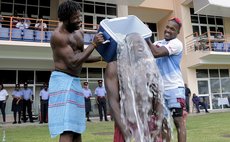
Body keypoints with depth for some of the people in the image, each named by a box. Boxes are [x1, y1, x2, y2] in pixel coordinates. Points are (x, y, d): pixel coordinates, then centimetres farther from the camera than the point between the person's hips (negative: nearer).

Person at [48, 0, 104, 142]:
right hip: (63, 80, -9)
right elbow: (73, 62, -21)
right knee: (67, 130, -13)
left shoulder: (80, 33, 12)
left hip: (75, 81, 9)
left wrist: (102, 57, 11)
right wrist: (93, 44, -19)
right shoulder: (58, 35, -14)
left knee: (76, 127, 15)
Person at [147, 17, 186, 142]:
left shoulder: (176, 43, -7)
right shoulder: (158, 43, 14)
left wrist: (146, 38, -12)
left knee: (178, 120, -2)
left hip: (174, 88, -6)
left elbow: (156, 53, -21)